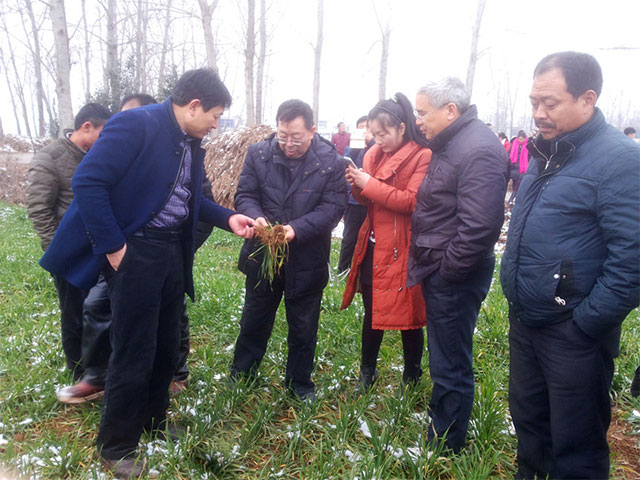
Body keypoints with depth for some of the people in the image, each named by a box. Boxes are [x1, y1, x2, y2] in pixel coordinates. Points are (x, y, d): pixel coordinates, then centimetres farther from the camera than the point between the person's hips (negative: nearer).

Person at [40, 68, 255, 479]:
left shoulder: (191, 142, 9)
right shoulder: (136, 124, -16)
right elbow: (88, 182, -20)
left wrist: (228, 218, 5)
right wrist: (113, 247, -19)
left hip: (172, 251, 8)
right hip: (135, 252, -8)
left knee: (166, 345, 17)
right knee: (134, 352, 2)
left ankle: (154, 422, 39)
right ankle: (116, 447, 24)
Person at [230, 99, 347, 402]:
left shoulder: (331, 162, -11)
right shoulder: (258, 154, -4)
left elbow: (332, 207, -15)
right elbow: (244, 195, -1)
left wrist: (297, 228, -29)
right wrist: (256, 216, -23)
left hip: (307, 260, -2)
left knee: (303, 327, 14)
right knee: (254, 320, 20)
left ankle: (299, 383, 35)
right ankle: (240, 375, 41)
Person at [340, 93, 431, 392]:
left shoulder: (422, 157, -11)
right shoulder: (374, 154, 10)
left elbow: (412, 201, -19)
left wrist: (371, 184, -19)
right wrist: (357, 186, -4)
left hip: (402, 250, -6)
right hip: (373, 247, 6)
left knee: (408, 314, 8)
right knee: (372, 311, 16)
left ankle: (412, 376, 29)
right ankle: (367, 371, 34)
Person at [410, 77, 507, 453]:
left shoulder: (479, 150, -21)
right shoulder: (451, 143, 12)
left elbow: (478, 226, -29)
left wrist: (447, 269, -18)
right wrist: (432, 266, 13)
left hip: (455, 277, -10)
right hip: (440, 271, 10)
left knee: (450, 366, 5)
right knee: (445, 357, 24)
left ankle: (446, 447, 24)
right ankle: (441, 426, 43)